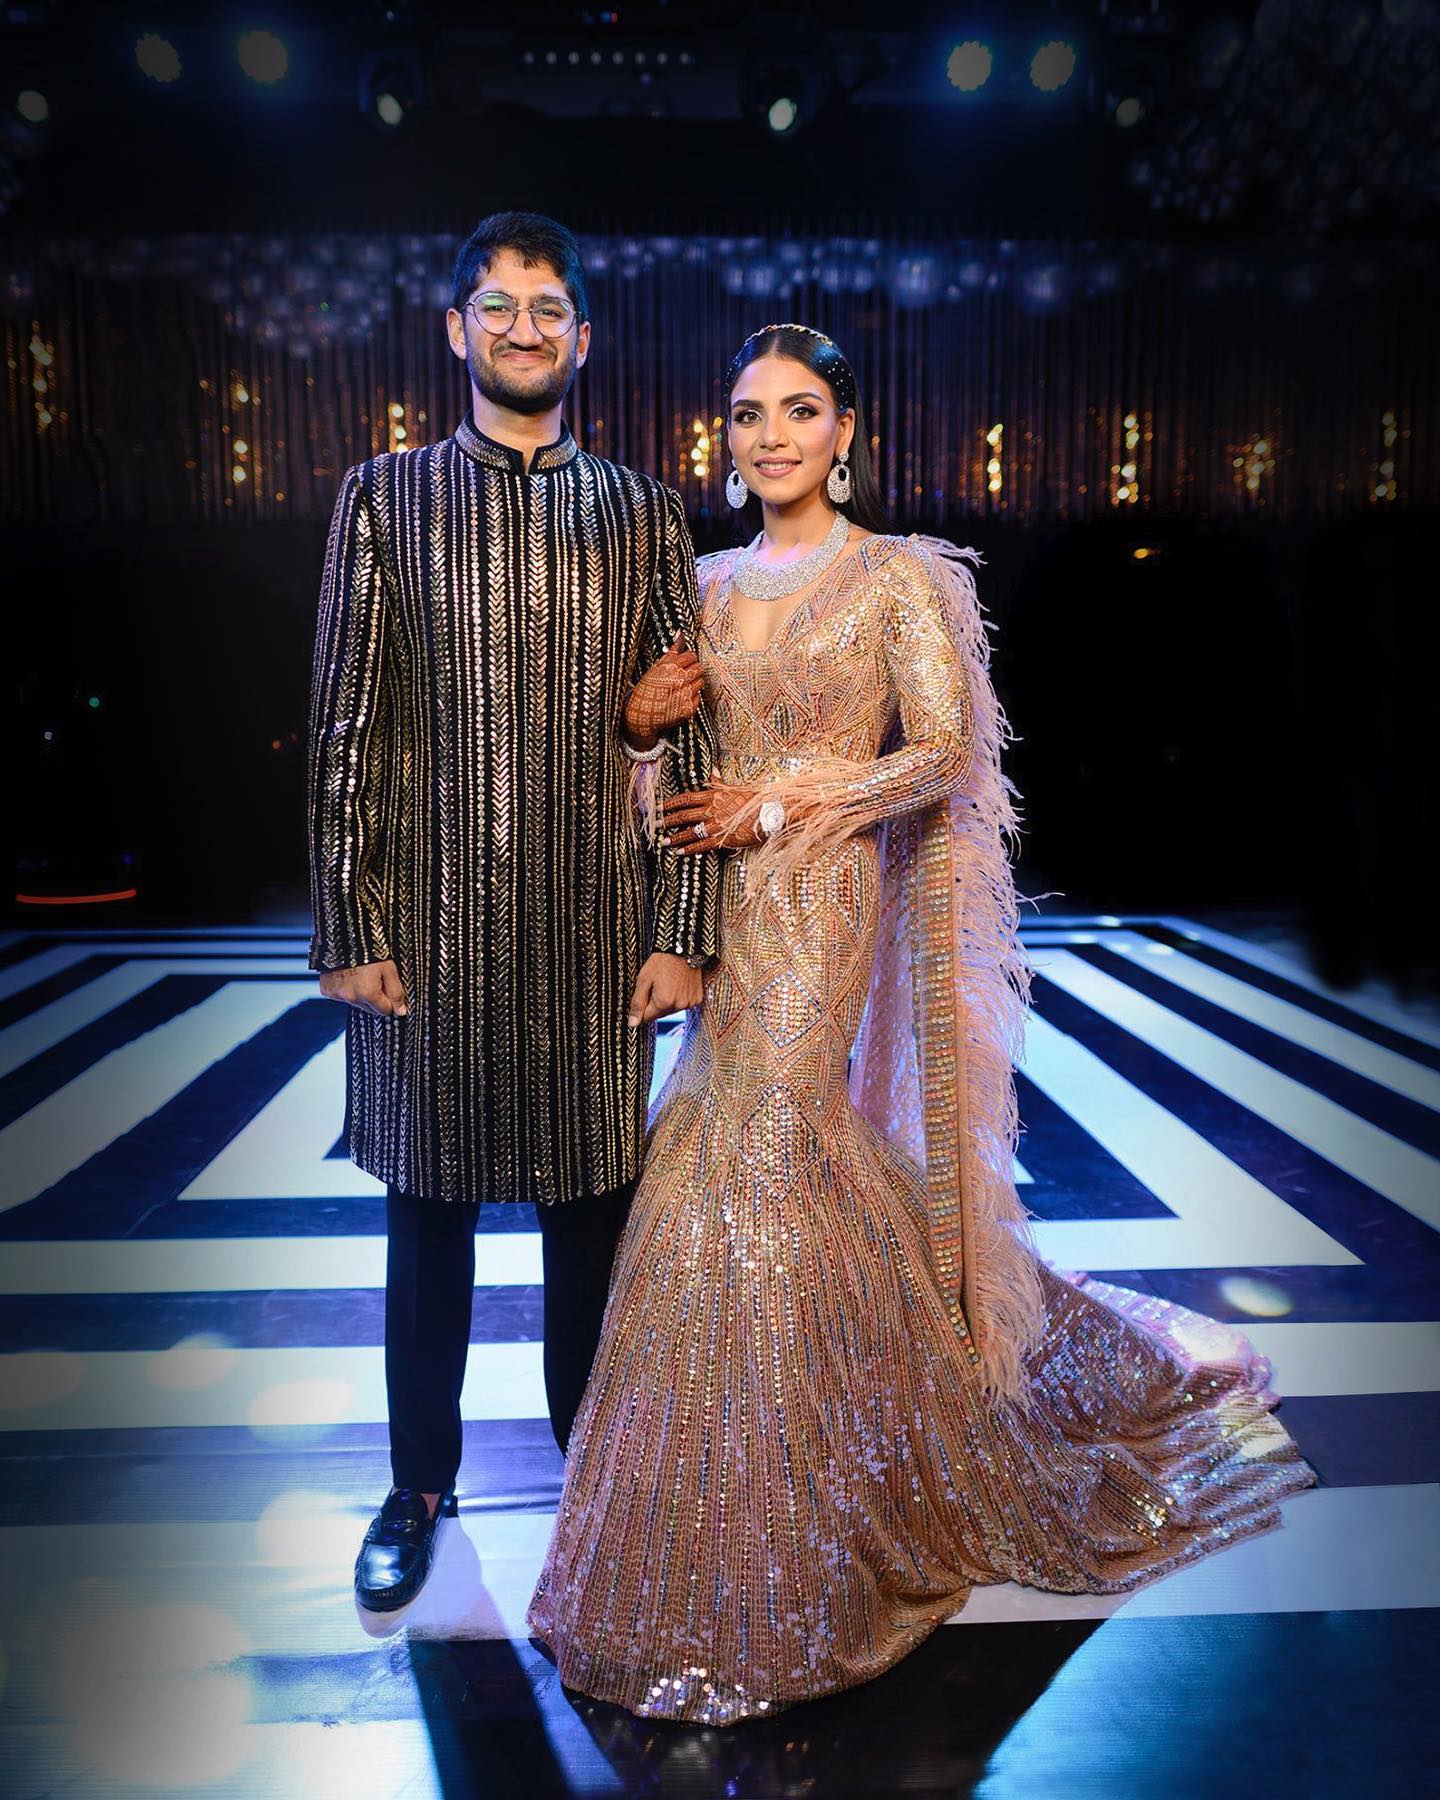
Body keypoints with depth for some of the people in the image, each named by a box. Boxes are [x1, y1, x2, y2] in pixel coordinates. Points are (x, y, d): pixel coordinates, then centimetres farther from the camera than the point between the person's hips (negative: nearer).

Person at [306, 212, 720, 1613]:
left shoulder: (642, 514, 8)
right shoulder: (386, 497, 6)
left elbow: (686, 730, 4)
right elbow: (346, 727, 2)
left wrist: (679, 930, -2)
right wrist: (349, 930, -4)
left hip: (597, 926, 1)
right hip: (431, 925, 0)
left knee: (593, 1211, 11)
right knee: (428, 1212, 12)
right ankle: (420, 1484, 34)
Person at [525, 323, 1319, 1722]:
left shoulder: (899, 578, -1)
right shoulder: (712, 583, 16)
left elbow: (944, 753, -7)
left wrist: (782, 802, -14)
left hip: (826, 898, -6)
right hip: (730, 906, 6)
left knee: (744, 1164, -10)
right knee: (817, 1160, 8)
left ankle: (756, 1559, 9)